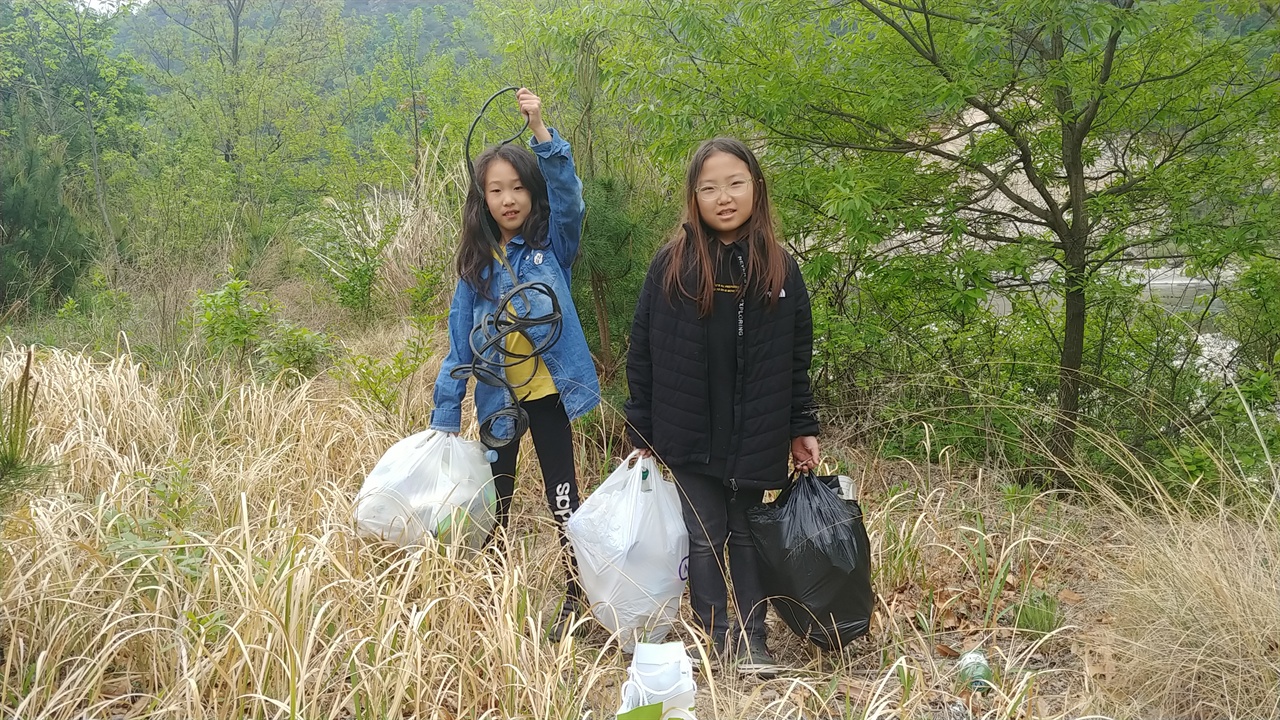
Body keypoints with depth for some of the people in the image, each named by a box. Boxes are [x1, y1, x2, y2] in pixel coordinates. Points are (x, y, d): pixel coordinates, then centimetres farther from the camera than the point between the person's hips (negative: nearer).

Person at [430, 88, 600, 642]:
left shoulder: (553, 244, -2)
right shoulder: (475, 265, 3)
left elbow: (567, 194, -22)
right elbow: (459, 345, 2)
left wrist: (540, 129, -33)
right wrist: (445, 420, -2)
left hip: (548, 392, -3)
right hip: (497, 400, 3)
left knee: (562, 495, 2)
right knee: (494, 502, 12)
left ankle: (576, 595, 11)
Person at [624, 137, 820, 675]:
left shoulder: (780, 270, 1)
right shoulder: (671, 266, -5)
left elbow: (796, 363, 6)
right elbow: (642, 355, -1)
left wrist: (803, 430, 5)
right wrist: (642, 433, -1)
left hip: (756, 440, 1)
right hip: (691, 438, -1)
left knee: (747, 536, 11)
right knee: (705, 539, 8)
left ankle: (751, 639, 23)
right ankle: (715, 640, 21)